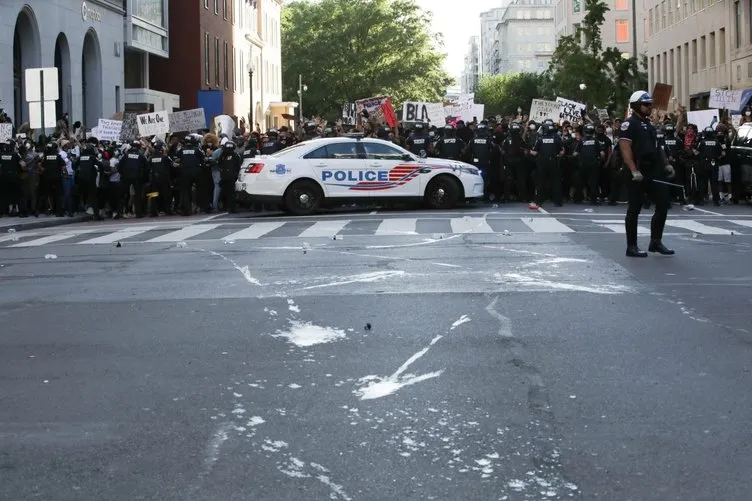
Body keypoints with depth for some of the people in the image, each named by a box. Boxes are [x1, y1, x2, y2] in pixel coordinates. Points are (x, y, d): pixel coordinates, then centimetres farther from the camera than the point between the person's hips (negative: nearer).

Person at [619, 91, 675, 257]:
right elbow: (625, 149, -17)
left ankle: (656, 242, 16)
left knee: (663, 204, 6)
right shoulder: (629, 124, -8)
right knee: (634, 209, -1)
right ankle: (632, 247, 5)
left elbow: (657, 147, 26)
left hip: (654, 172, 8)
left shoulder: (649, 125, 20)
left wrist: (666, 164, 15)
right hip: (637, 174, -8)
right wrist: (634, 171, -25)